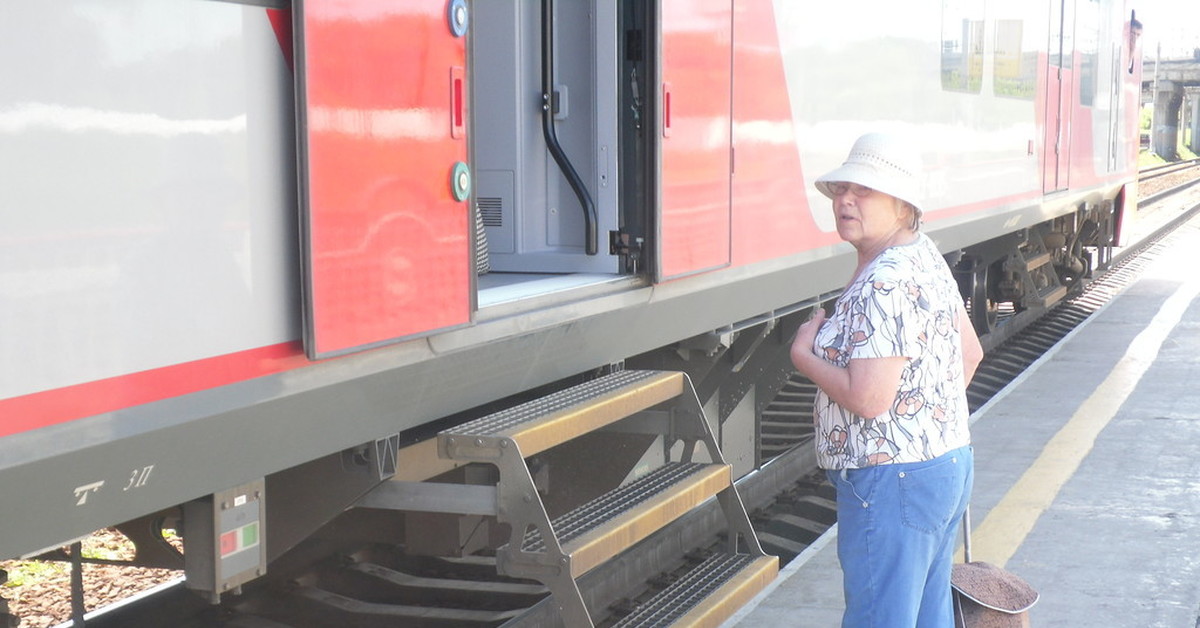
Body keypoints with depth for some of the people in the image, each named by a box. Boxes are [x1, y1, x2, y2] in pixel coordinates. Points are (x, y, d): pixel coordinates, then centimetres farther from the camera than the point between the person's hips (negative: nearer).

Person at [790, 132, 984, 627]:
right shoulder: (924, 257, 10)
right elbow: (970, 353, 19)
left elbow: (868, 398, -27)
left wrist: (803, 356, -12)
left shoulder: (885, 284, -22)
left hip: (893, 480, -11)